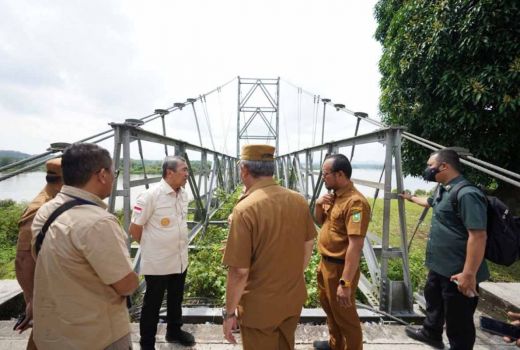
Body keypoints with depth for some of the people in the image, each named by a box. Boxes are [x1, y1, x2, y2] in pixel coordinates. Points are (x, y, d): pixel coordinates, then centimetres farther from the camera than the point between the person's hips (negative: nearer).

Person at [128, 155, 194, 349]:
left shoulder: (183, 194, 0)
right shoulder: (150, 195, -21)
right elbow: (134, 229, -13)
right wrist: (151, 247, 0)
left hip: (180, 260, 6)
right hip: (157, 262, -6)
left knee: (176, 300, 23)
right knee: (152, 304, 13)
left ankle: (174, 331, 45)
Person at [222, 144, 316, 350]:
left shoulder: (245, 209, -26)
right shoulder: (299, 200, -7)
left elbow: (239, 271, -23)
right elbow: (308, 246, 5)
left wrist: (229, 312, -8)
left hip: (260, 307, -5)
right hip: (294, 300, 5)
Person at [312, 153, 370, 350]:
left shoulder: (355, 202, -25)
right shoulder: (332, 196, 3)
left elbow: (355, 246, -29)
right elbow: (319, 222, 16)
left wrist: (345, 283, -30)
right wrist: (319, 205, -6)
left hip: (340, 267, -9)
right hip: (325, 262, 9)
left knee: (344, 315, 10)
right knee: (328, 306, 26)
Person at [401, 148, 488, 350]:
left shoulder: (467, 194, -25)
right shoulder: (444, 192, 7)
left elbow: (478, 236, -29)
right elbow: (429, 202, 31)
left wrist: (469, 274, -29)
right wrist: (411, 198, 46)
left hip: (458, 272, -10)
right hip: (439, 266, 10)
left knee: (458, 321, 9)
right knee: (433, 300, 29)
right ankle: (431, 333, 53)